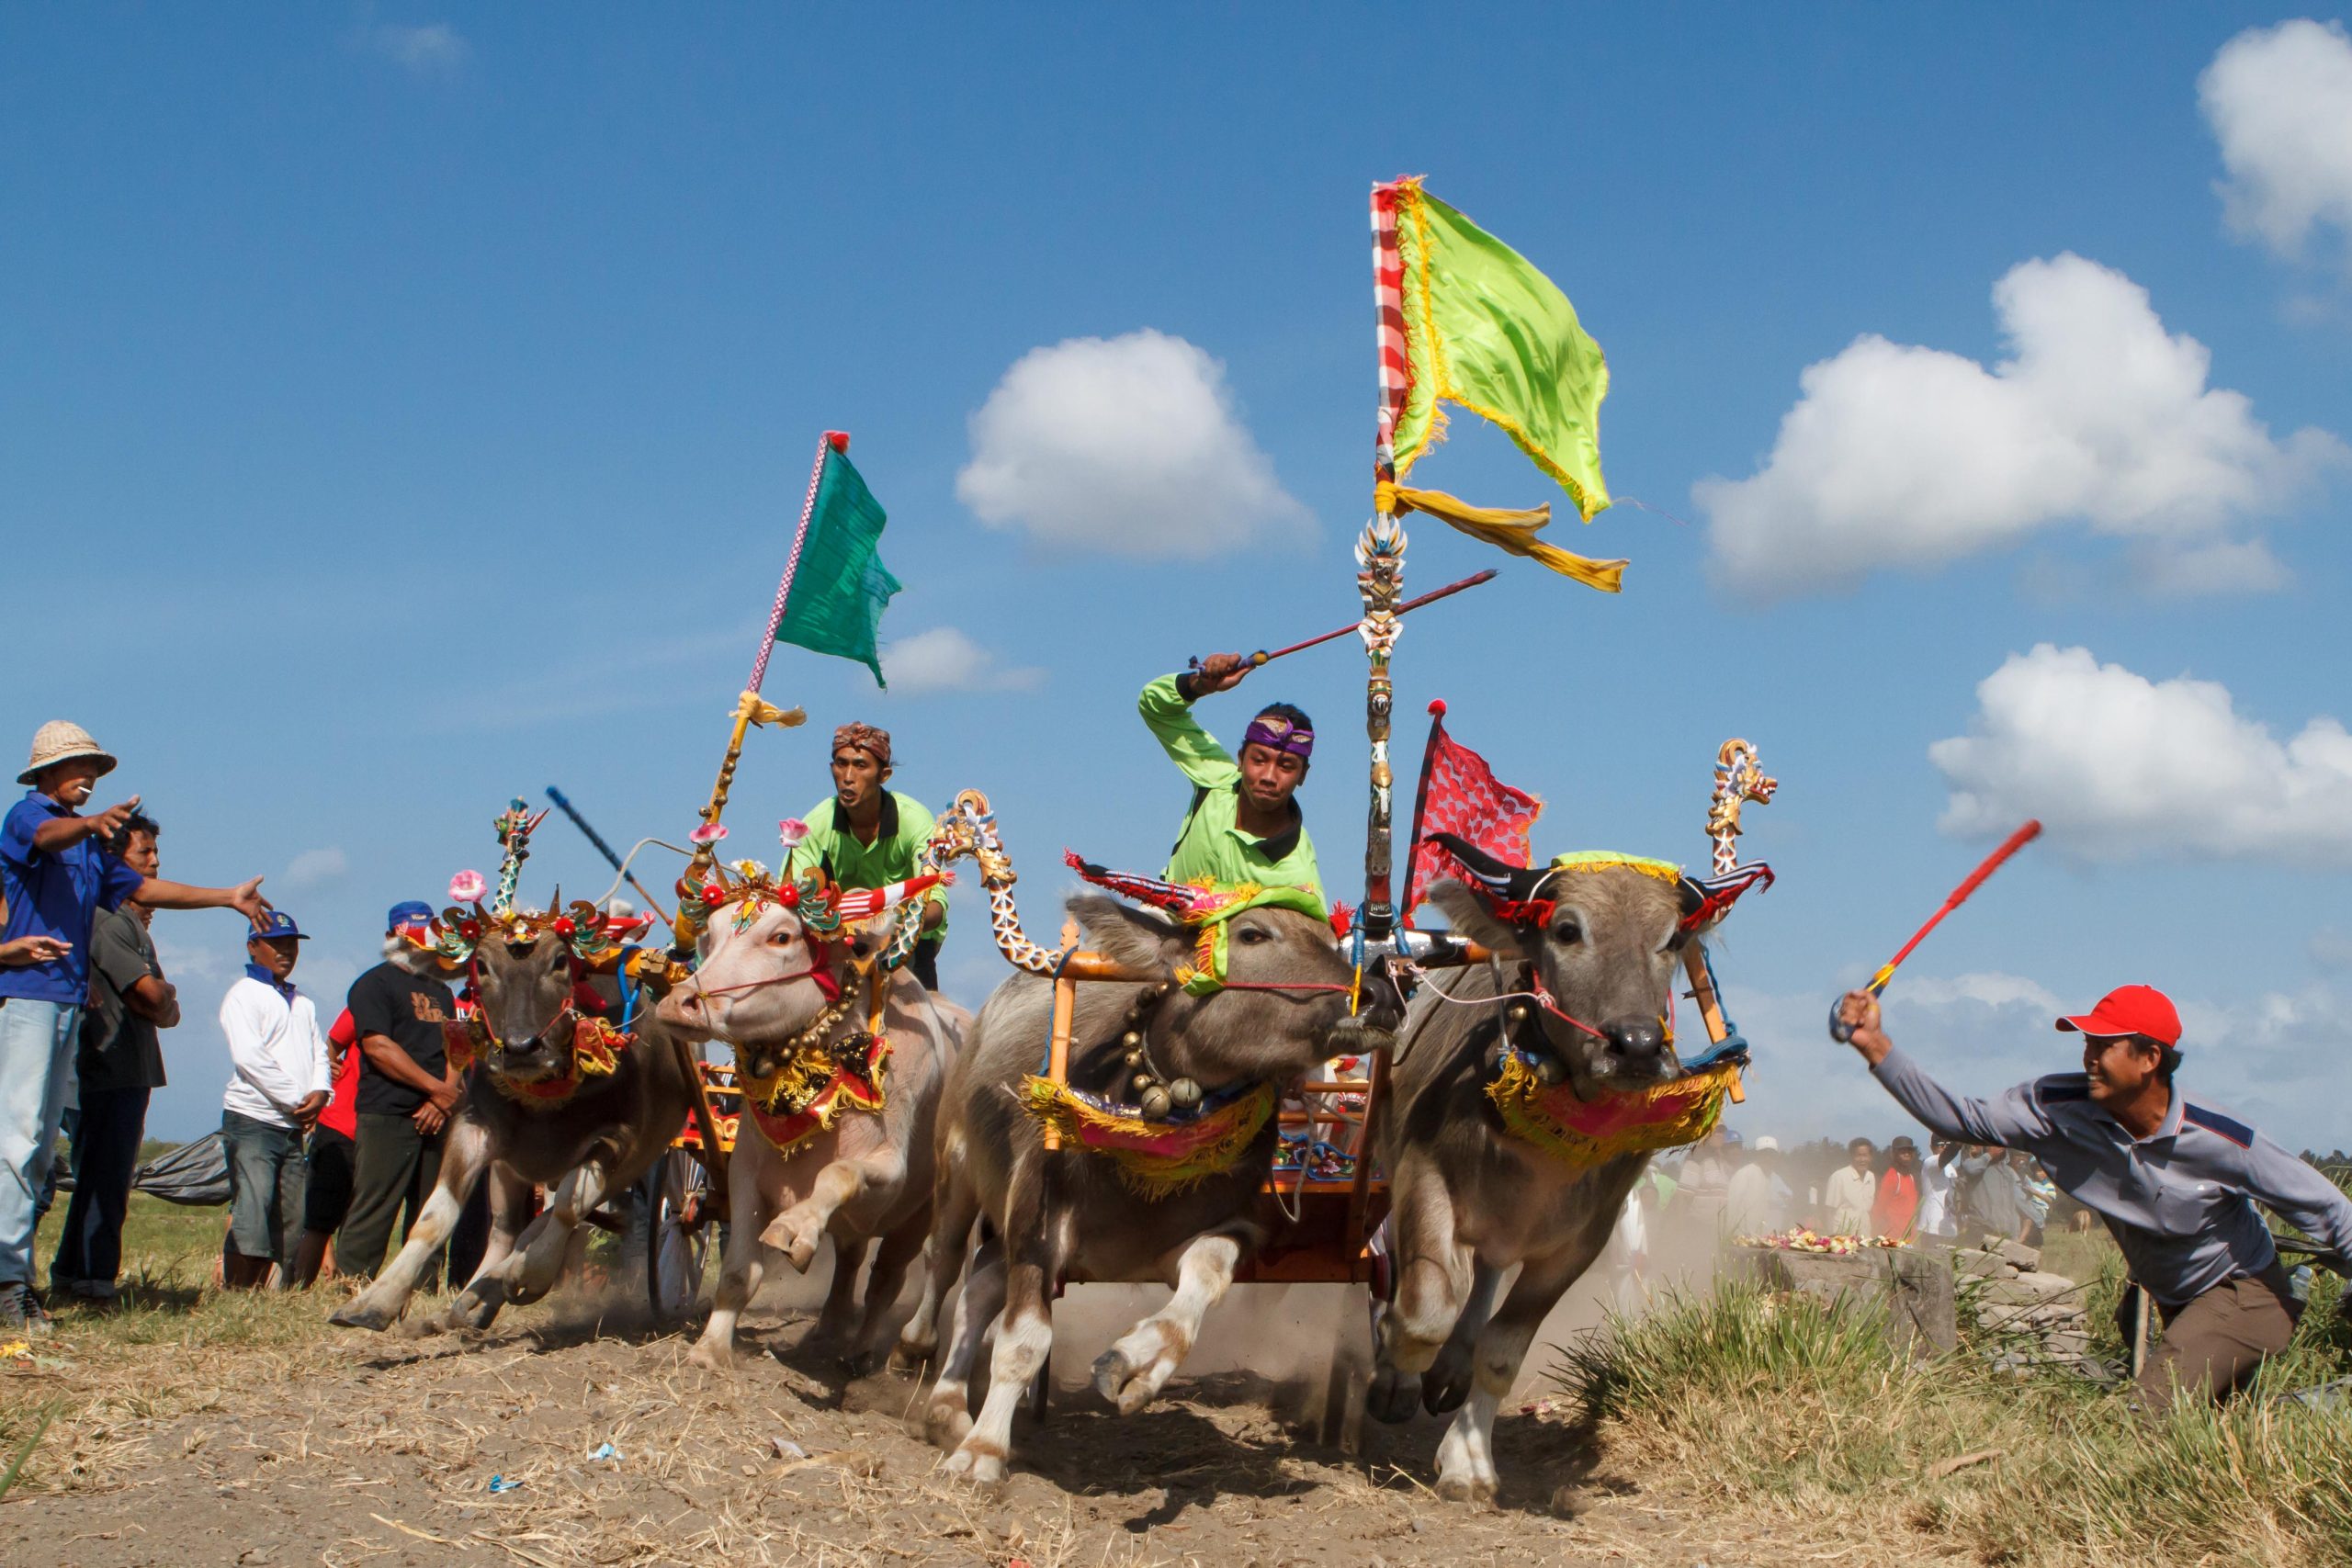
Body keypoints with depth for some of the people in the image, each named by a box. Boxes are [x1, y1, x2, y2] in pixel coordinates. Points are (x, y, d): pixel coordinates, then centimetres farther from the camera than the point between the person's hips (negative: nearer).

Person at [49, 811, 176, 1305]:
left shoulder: (133, 924, 21)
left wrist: (159, 1001, -4)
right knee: (105, 1176, -8)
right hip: (109, 1069, -10)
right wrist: (165, 995, 4)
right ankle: (91, 1280, -5)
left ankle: (71, 1274, 18)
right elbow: (152, 994, -16)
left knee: (109, 1178, 12)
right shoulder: (107, 921, -11)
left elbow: (168, 1011, 17)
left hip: (131, 1072, 10)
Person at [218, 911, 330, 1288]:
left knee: (288, 1223, 5)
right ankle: (237, 1296, -15)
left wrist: (319, 1092, -6)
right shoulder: (244, 994, 0)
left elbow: (319, 1053, 16)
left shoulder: (303, 1004, 22)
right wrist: (297, 1100, -12)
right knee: (251, 1216, -15)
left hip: (293, 1127, 7)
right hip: (253, 1121, -7)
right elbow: (249, 1057, -12)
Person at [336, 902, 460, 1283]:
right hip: (387, 1116, -7)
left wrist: (445, 1096, -4)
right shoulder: (375, 983, 2)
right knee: (373, 1213, -11)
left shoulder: (440, 991, 24)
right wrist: (437, 1088, -10)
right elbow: (378, 1047, -10)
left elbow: (454, 1048, 16)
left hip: (435, 1117, 7)